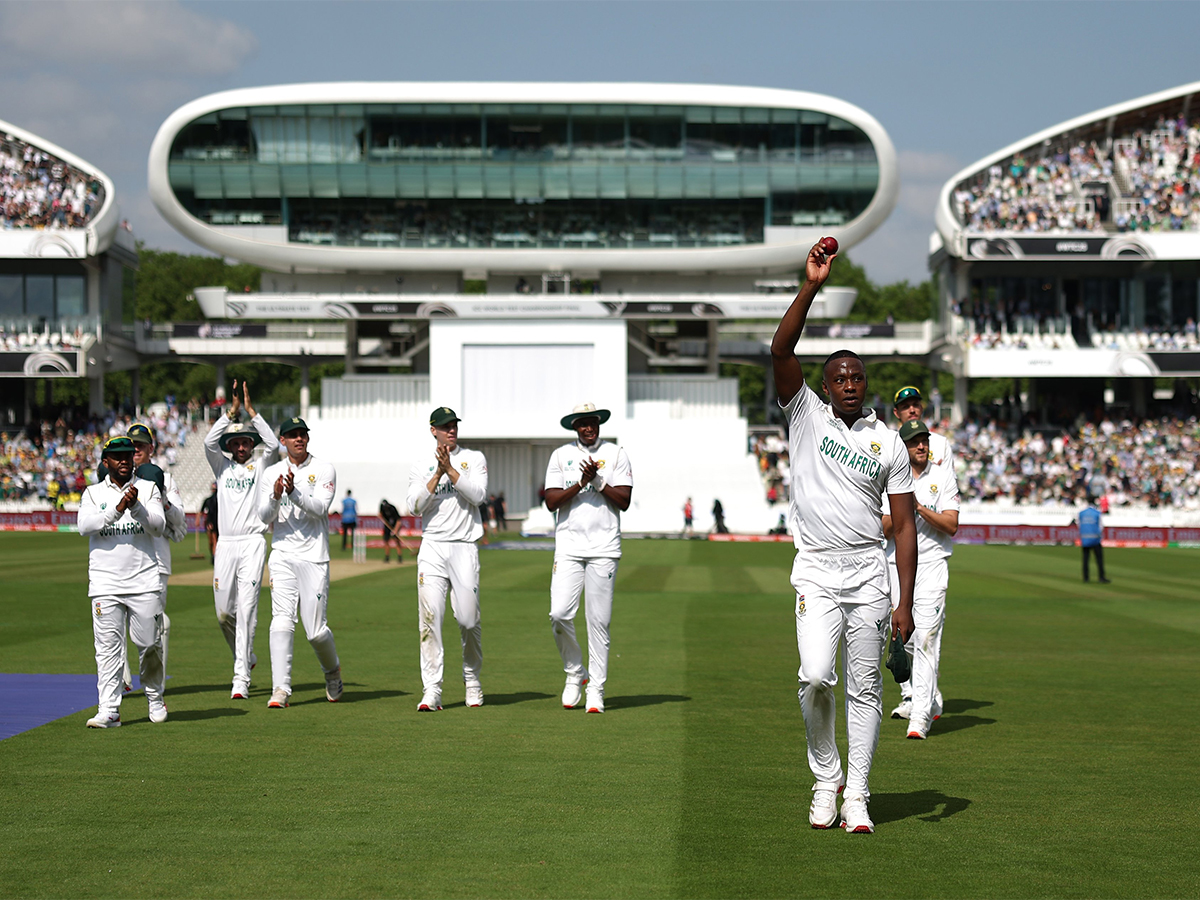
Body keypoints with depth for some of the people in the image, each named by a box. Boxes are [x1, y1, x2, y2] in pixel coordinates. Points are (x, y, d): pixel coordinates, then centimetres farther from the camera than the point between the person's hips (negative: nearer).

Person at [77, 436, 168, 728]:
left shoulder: (148, 489, 8)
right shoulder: (93, 493, 9)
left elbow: (158, 526, -5)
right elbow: (85, 526, -9)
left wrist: (136, 507, -22)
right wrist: (117, 509, -22)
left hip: (144, 581, 0)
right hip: (105, 584, 0)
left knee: (150, 644, 3)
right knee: (108, 648, -5)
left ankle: (155, 699, 24)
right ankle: (108, 711, -6)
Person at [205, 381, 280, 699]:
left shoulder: (260, 467, 9)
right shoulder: (222, 467, 14)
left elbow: (273, 445, -9)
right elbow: (209, 441, -3)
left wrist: (251, 410, -9)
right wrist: (232, 410, -8)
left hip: (253, 544, -3)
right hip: (225, 545, 3)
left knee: (246, 610, -11)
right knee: (224, 612, 5)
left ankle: (241, 679, -13)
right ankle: (246, 657, 31)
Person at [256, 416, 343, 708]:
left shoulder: (324, 471, 2)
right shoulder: (271, 474, 9)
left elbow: (320, 508, -12)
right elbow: (265, 517, 0)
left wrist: (294, 492, -27)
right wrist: (275, 496, -20)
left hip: (314, 558, -1)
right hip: (283, 556, 1)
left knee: (316, 630, -2)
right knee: (282, 621, -14)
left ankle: (332, 670, 29)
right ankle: (280, 690, -16)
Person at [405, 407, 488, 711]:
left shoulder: (474, 459, 10)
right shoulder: (421, 468, 13)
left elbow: (478, 495, -7)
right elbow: (415, 505, -2)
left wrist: (450, 469, -12)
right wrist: (438, 474, -11)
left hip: (465, 548, -1)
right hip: (432, 548, 1)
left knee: (468, 619, -4)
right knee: (430, 615, -10)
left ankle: (472, 680, 19)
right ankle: (431, 691, -12)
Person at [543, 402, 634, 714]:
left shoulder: (616, 454, 6)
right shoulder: (561, 455, 9)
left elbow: (624, 501, -2)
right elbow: (551, 502, -1)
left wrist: (598, 479, -13)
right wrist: (581, 483, -12)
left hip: (604, 548, -1)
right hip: (569, 547, 1)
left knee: (599, 620, -2)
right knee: (560, 614, -11)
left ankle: (596, 689, 5)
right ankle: (574, 673, 11)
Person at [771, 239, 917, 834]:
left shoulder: (889, 443, 7)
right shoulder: (806, 415, 4)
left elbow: (904, 524, 5)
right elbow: (780, 350, -11)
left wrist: (906, 601, -3)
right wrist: (812, 286, -21)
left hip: (869, 571, 2)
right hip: (816, 572, -2)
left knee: (864, 687, 3)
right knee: (816, 677, -15)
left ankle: (856, 794, 11)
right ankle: (825, 778, 6)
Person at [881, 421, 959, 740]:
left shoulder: (943, 476, 2)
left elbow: (952, 525, -6)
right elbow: (884, 531, 2)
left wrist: (920, 507, -17)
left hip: (931, 563, -3)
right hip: (897, 563, 3)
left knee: (925, 638, -13)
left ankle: (921, 715, -17)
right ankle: (913, 695, 32)